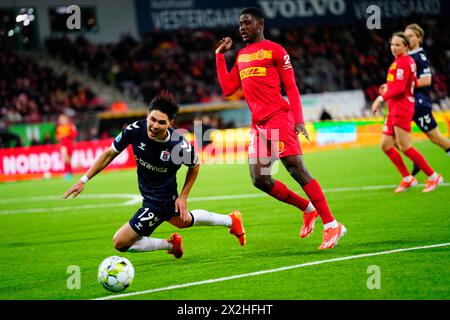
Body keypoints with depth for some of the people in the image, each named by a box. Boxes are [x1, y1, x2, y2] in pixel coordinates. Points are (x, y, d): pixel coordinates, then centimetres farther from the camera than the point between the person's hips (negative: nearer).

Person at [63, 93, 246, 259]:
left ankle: (170, 244, 13)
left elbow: (195, 166, -7)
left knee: (120, 243, -8)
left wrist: (183, 196, -8)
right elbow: (110, 153, -6)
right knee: (182, 221, 35)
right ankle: (231, 220, 55)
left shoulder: (180, 146, -30)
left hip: (160, 201, -7)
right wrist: (84, 180, -8)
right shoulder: (135, 130, -21)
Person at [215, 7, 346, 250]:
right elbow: (228, 89, 17)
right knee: (260, 180, 1)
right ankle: (308, 209, 17)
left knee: (296, 169, -14)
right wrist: (220, 56, 16)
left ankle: (331, 225, -12)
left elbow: (291, 86, -4)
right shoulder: (241, 56, 19)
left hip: (277, 117, -7)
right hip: (257, 123, 7)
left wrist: (298, 119, -13)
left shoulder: (274, 50, -1)